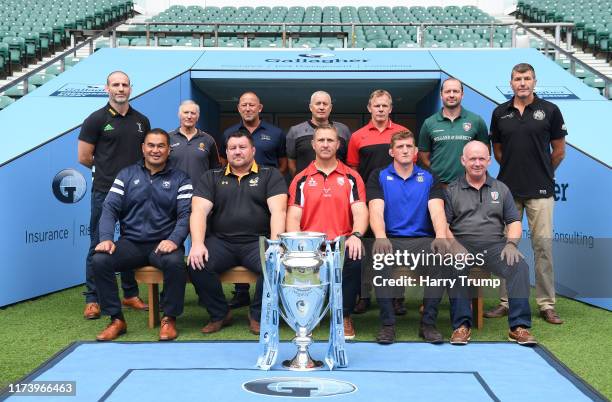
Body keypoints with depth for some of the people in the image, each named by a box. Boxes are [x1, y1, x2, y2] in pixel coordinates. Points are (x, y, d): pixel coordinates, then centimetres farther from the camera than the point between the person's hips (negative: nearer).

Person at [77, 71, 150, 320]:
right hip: (104, 192, -4)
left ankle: (131, 295, 22)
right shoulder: (96, 119, -2)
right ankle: (92, 299, 8)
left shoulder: (142, 121, 11)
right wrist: (107, 170, 8)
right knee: (99, 246, 0)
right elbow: (84, 158, -2)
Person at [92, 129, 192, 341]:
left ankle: (169, 319, -13)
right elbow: (110, 208, 4)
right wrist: (106, 238, -14)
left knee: (175, 262, -35)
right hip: (130, 243, 2)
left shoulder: (180, 179, 7)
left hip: (163, 244, -2)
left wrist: (174, 239, -22)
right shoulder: (127, 175, 13)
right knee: (99, 260, -25)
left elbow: (185, 214, -3)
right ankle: (116, 319, -8)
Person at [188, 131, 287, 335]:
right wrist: (197, 244, -17)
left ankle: (258, 315, -5)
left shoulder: (270, 175, 9)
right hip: (221, 241, 2)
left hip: (258, 241, -1)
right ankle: (219, 314, -2)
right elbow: (199, 211, 1)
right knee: (197, 265, -27)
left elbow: (278, 211, -4)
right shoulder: (211, 178, 15)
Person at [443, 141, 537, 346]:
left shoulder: (501, 189, 19)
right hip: (463, 246, -2)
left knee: (520, 266, -27)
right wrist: (456, 247, -15)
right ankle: (462, 325, -28)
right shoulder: (451, 190, 11)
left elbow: (514, 221, 14)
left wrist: (511, 243, -6)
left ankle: (519, 326, -24)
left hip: (495, 246, 2)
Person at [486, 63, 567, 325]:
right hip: (507, 189, 2)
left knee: (543, 245, -1)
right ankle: (506, 301, 15)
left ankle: (547, 305, 7)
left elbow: (559, 151, 7)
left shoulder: (549, 111, 1)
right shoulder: (500, 113, 7)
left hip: (540, 191, -2)